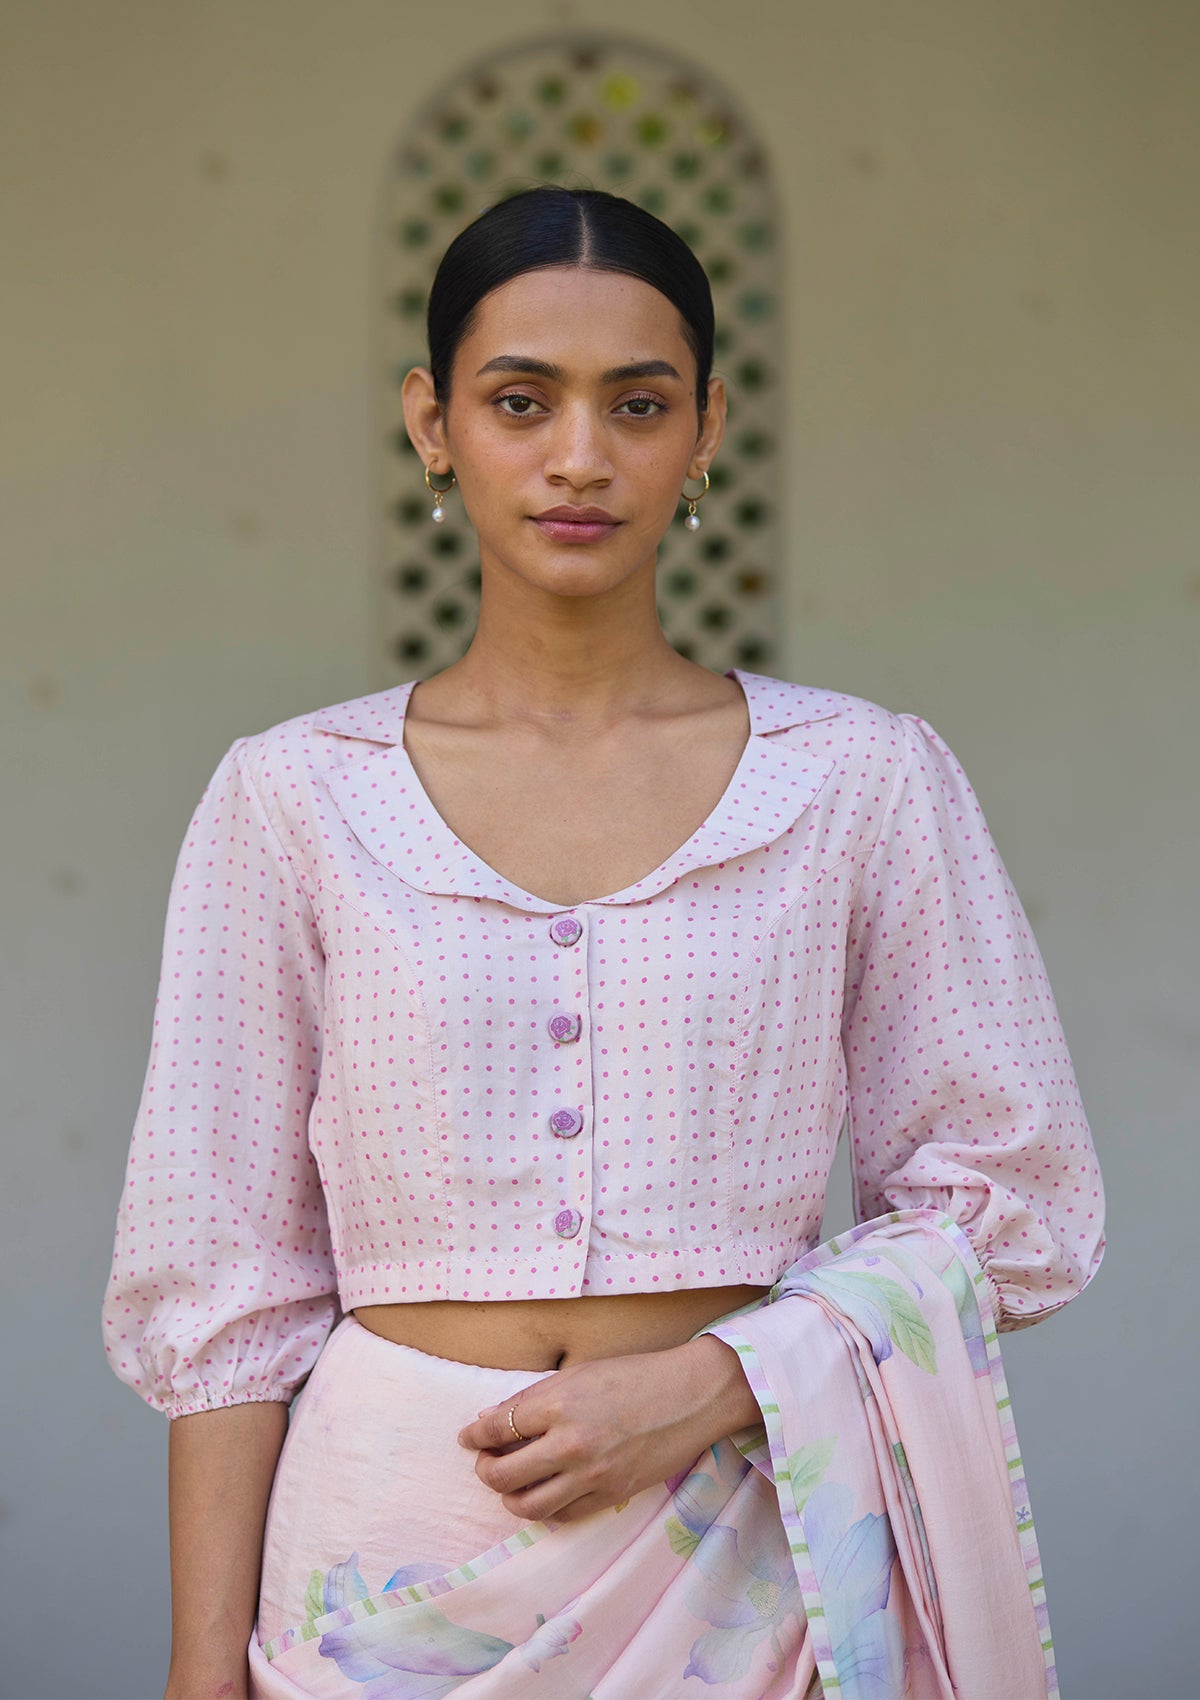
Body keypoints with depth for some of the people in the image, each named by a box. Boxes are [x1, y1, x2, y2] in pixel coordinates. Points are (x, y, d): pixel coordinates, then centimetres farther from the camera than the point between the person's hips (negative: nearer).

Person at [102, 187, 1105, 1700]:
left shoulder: (866, 781, -2)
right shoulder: (291, 799, -1)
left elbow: (1014, 1203, 1)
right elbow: (224, 1288, 1)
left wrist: (711, 1379, -12)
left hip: (750, 1557, 0)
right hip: (397, 1554, 0)